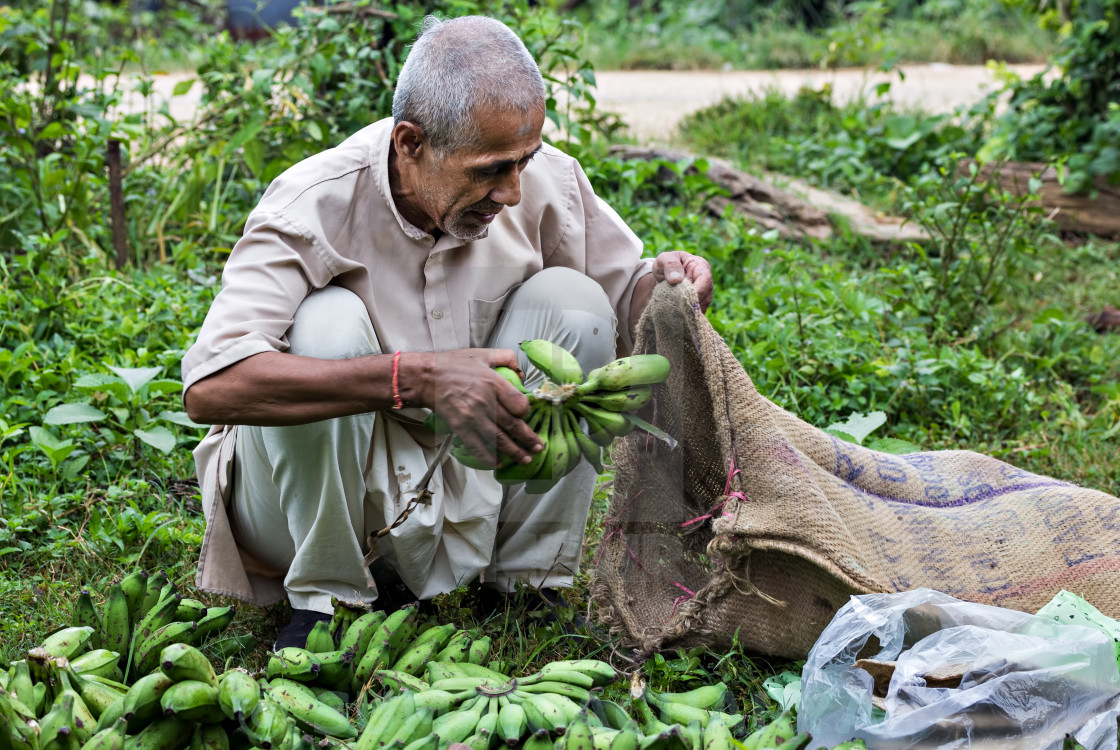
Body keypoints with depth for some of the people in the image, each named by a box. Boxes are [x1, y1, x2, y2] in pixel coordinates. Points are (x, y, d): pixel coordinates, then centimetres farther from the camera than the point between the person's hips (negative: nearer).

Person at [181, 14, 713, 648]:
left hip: (469, 487, 4)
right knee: (326, 322, -30)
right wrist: (417, 378, -46)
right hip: (316, 496, -4)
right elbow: (209, 388, -38)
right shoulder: (315, 205, -25)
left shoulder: (549, 181, -11)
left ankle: (530, 579, -3)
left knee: (569, 299, -14)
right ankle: (325, 595, -13)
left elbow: (624, 309, 5)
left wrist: (661, 281, -22)